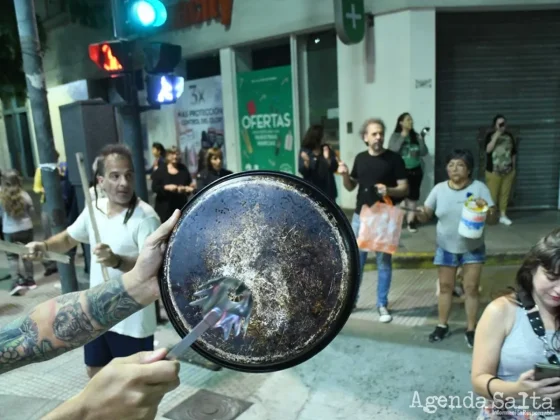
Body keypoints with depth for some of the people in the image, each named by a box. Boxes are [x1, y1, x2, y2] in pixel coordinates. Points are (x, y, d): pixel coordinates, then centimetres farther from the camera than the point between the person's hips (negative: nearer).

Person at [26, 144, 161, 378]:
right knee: (95, 373, 27)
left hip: (132, 321, -7)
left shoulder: (145, 217, -23)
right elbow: (69, 238, 17)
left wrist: (117, 261, -45)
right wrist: (44, 246, -2)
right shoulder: (94, 209, 0)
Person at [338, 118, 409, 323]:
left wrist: (389, 191, -26)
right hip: (360, 216, 3)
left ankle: (382, 305, 22)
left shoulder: (394, 158, -6)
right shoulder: (360, 158, 5)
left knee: (384, 262, 8)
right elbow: (350, 187, 12)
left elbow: (405, 188, -7)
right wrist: (345, 175, -8)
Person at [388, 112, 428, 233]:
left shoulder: (416, 136, 7)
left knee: (413, 196, 6)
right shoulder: (395, 136, -2)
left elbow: (423, 153, 5)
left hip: (415, 171, 3)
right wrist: (402, 137, -16)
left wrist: (421, 140, -10)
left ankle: (411, 220, 16)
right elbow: (392, 151, -15)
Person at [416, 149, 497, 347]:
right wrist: (420, 213, -27)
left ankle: (471, 329, 18)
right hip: (446, 247, 2)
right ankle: (442, 326, 24)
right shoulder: (439, 188, -5)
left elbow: (492, 219, -9)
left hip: (472, 248, -1)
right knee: (445, 287, 10)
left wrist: (484, 207, -31)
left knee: (471, 288, 4)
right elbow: (426, 216, -3)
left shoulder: (479, 187, -10)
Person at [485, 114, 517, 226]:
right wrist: (496, 136, -20)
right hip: (493, 171, -3)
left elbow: (513, 153, 11)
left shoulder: (509, 136, 6)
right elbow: (488, 149, -19)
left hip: (508, 171, 3)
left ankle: (503, 215, 21)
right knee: (492, 194, -1)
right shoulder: (490, 135, -3)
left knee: (505, 194, 9)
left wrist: (514, 168, 10)